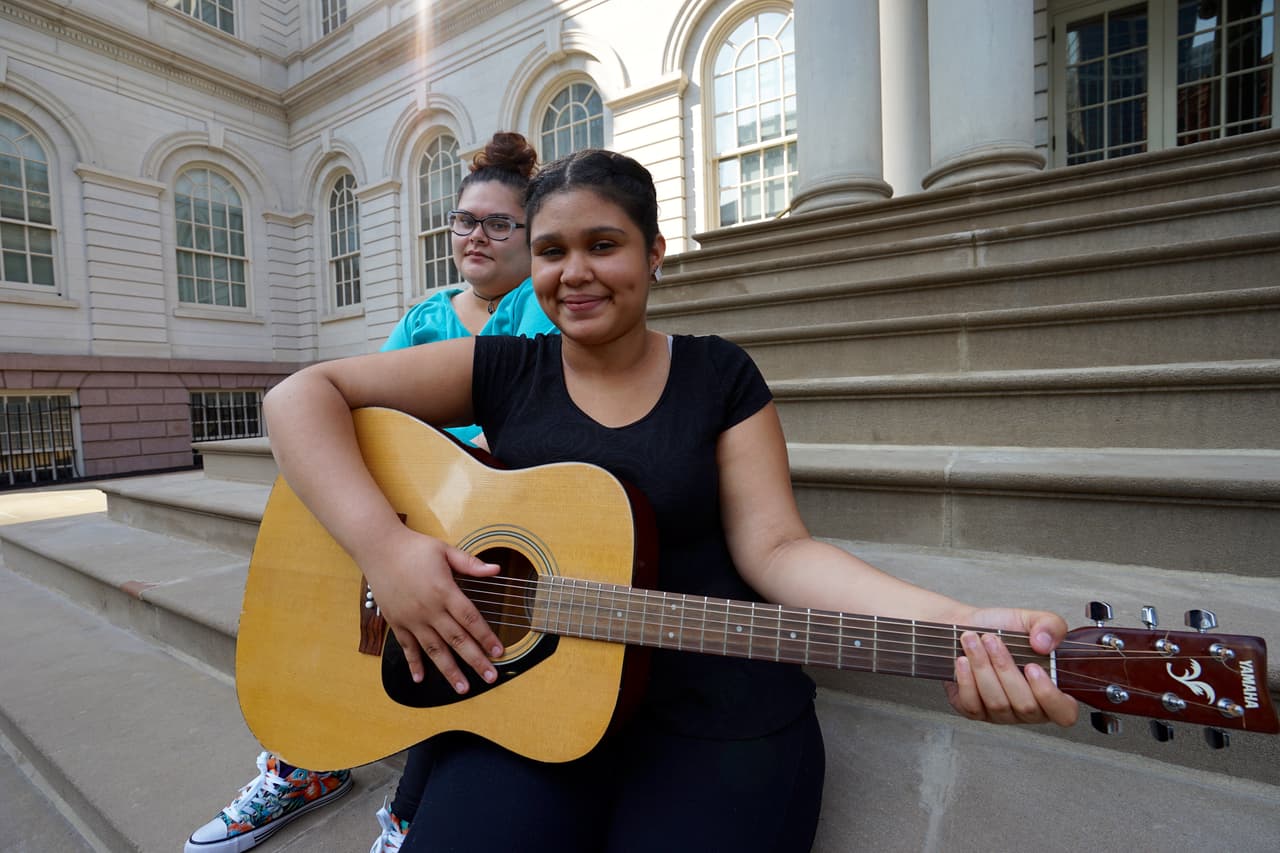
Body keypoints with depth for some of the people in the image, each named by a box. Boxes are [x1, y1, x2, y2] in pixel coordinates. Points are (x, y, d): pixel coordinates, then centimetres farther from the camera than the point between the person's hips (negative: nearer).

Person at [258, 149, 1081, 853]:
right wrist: (384, 544, -18)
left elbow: (774, 547, -6)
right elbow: (301, 395, -2)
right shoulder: (502, 370, 1)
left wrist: (960, 624, -21)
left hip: (719, 701, 0)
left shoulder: (719, 374, 0)